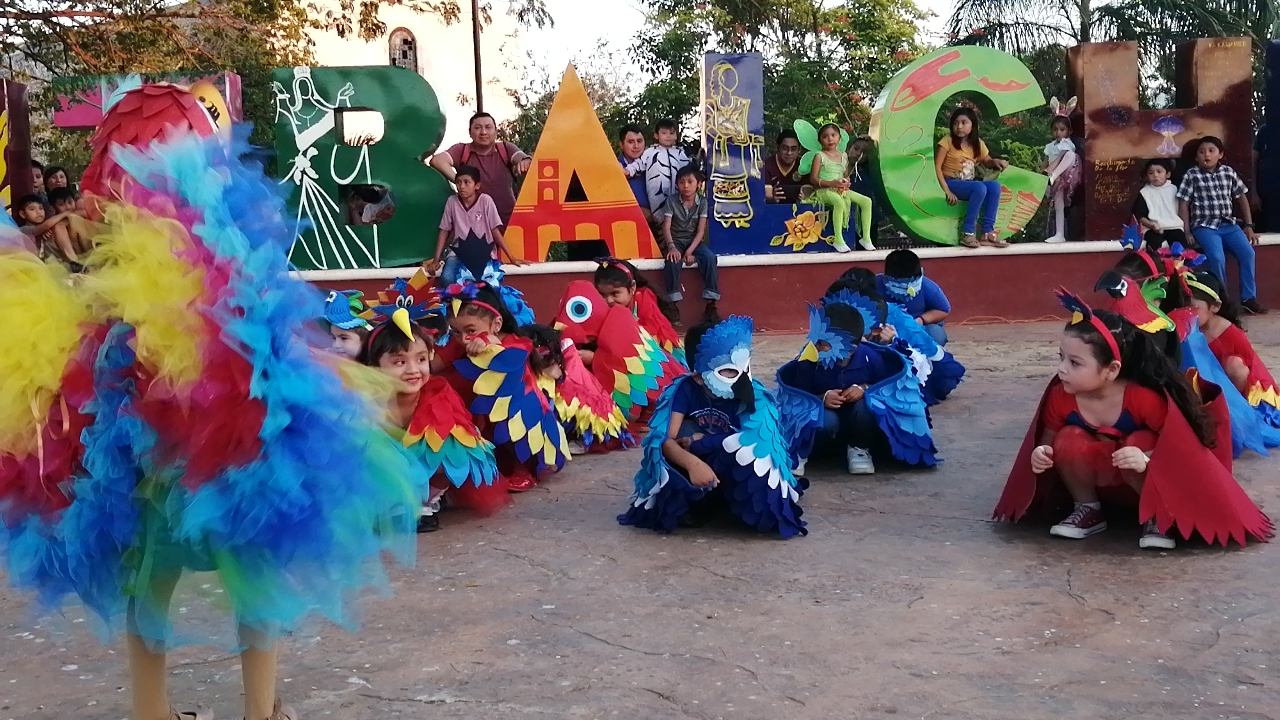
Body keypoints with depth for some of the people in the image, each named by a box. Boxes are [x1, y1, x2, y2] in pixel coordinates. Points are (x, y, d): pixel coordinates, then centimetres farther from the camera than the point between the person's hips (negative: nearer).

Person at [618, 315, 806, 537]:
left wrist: (699, 442, -24)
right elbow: (665, 440, -26)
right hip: (699, 468, 1)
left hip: (734, 474, -1)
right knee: (685, 432, -28)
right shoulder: (685, 389, -16)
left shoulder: (752, 393, -17)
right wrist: (693, 463, -47)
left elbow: (755, 441, -27)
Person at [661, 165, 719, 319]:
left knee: (709, 257, -30)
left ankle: (711, 303, -28)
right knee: (673, 259, -35)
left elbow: (701, 230, -10)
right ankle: (673, 304, -30)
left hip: (695, 241, 1)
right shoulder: (672, 202, -5)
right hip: (677, 241, -1)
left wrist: (690, 251, -24)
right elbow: (666, 227, -13)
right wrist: (671, 246, -32)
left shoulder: (702, 202, -4)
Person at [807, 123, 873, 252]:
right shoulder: (819, 156, -1)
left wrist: (846, 182, -4)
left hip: (842, 190, 6)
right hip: (824, 190, -6)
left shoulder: (843, 156, 14)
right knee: (839, 202, -38)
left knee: (866, 201, -11)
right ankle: (838, 240, -34)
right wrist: (831, 183, -19)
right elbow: (813, 179, -6)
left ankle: (866, 237, -9)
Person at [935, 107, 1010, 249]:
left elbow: (987, 162, 18)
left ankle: (987, 233, -20)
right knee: (980, 188, -31)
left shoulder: (977, 143, 9)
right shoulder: (948, 141, -7)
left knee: (994, 186, -22)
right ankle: (967, 233, -27)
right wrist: (947, 190, -21)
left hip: (970, 184, 6)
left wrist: (995, 162, -8)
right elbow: (936, 166, -12)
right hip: (952, 183, -5)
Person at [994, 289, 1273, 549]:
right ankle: (1087, 509, -2)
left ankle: (1158, 517, -9)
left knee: (1140, 443, -35)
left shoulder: (1145, 397, -31)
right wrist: (1040, 454, -30)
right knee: (1069, 441, -27)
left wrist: (1147, 460, -43)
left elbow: (1181, 444, -25)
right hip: (1097, 480, 3)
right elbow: (1047, 442, -6)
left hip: (1141, 481, -3)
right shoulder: (1060, 397, -20)